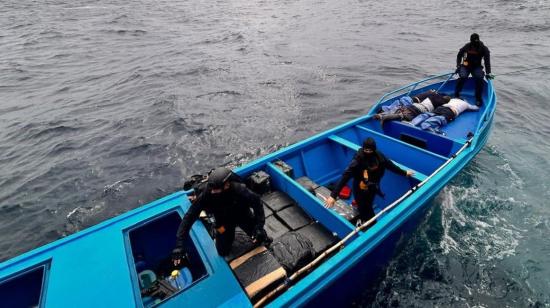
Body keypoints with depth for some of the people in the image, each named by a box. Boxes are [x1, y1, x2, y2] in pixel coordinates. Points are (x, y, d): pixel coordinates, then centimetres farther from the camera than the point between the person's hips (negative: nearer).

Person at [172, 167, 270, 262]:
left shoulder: (239, 190, -40)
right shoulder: (205, 195, -38)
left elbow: (257, 202, -24)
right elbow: (189, 217, -30)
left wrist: (259, 227, -29)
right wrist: (178, 245, -34)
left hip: (243, 215, -1)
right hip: (224, 220, 1)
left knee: (259, 238, 4)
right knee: (223, 252, 6)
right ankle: (229, 233, 33)